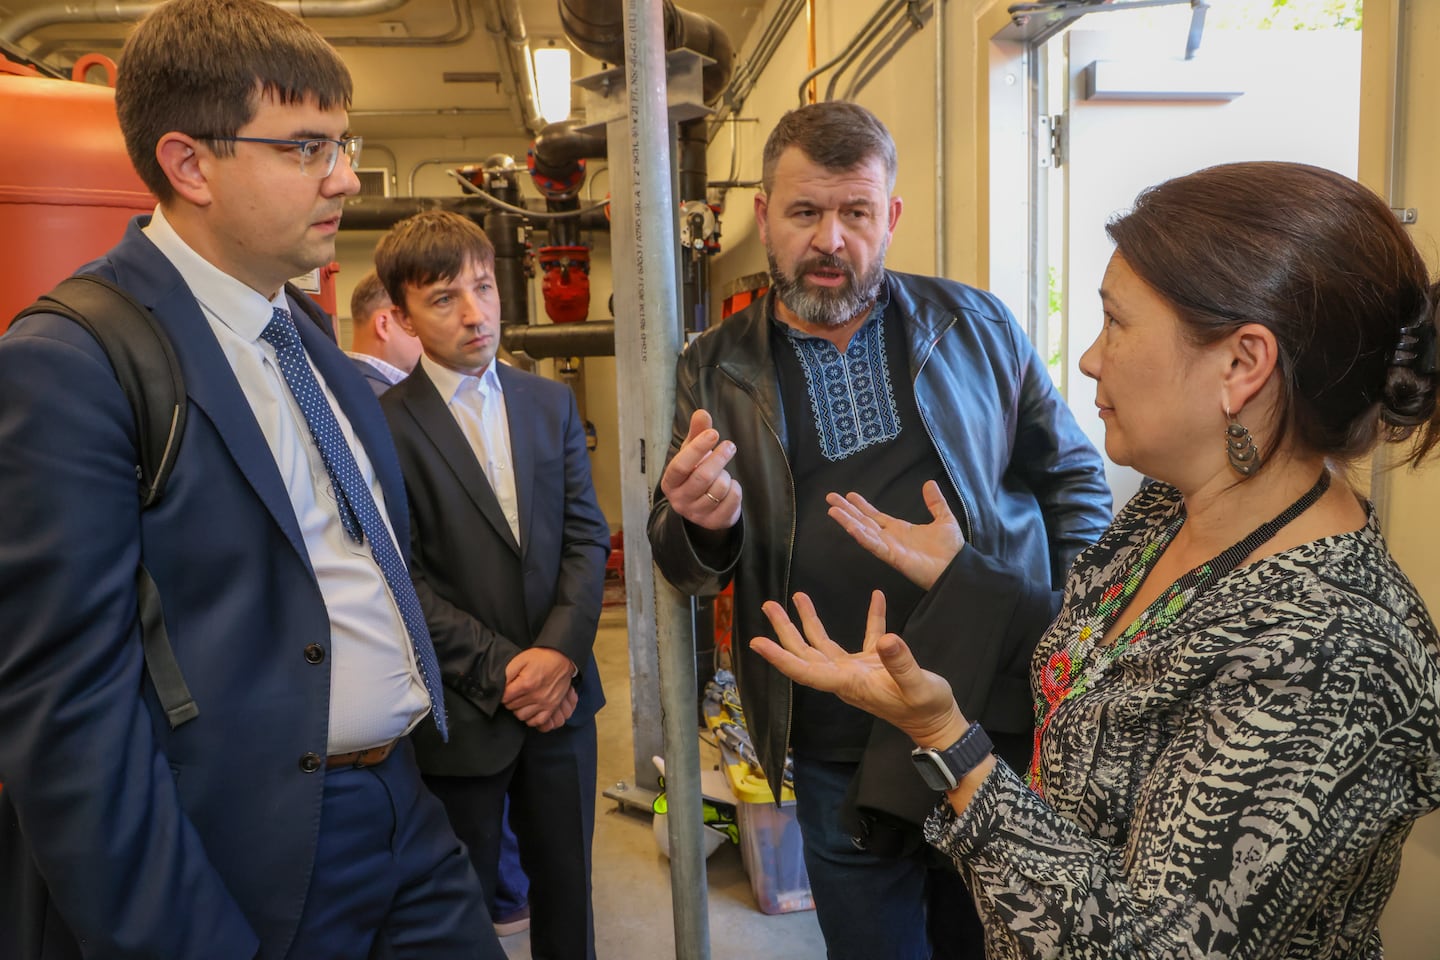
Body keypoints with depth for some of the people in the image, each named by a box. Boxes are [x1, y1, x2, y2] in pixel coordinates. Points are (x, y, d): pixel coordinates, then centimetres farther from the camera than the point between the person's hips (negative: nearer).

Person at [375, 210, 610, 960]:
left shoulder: (551, 402, 5)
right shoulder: (385, 425, -11)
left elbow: (587, 535, 1)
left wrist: (559, 653, -11)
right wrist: (501, 670, -15)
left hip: (561, 692, 4)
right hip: (462, 713, -4)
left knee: (567, 885, 18)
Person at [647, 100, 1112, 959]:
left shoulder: (975, 325, 0)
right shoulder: (716, 369, -1)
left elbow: (1073, 475, 8)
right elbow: (680, 565, 3)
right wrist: (701, 522, -20)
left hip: (1003, 722, 1)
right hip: (839, 757, 0)